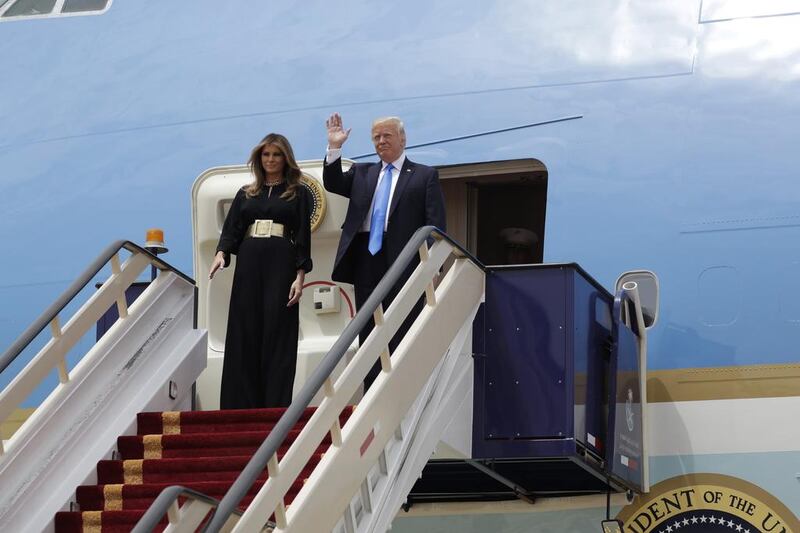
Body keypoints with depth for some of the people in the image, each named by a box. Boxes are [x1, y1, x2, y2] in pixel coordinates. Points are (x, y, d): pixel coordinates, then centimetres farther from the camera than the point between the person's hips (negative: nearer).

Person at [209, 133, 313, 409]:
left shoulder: (298, 194, 9)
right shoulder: (246, 194, 17)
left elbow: (303, 238, 3)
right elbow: (231, 230, 9)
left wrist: (299, 276, -8)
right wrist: (221, 254, -12)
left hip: (281, 265, -3)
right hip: (248, 265, 3)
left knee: (277, 336, -7)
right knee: (244, 337, -2)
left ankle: (276, 406, -8)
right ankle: (242, 406, 0)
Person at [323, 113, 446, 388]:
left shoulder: (425, 176, 6)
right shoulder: (362, 173, 20)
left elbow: (435, 225, 0)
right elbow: (333, 184, 7)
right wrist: (334, 148, -4)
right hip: (366, 263, 5)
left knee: (402, 338, -4)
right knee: (368, 336, 6)